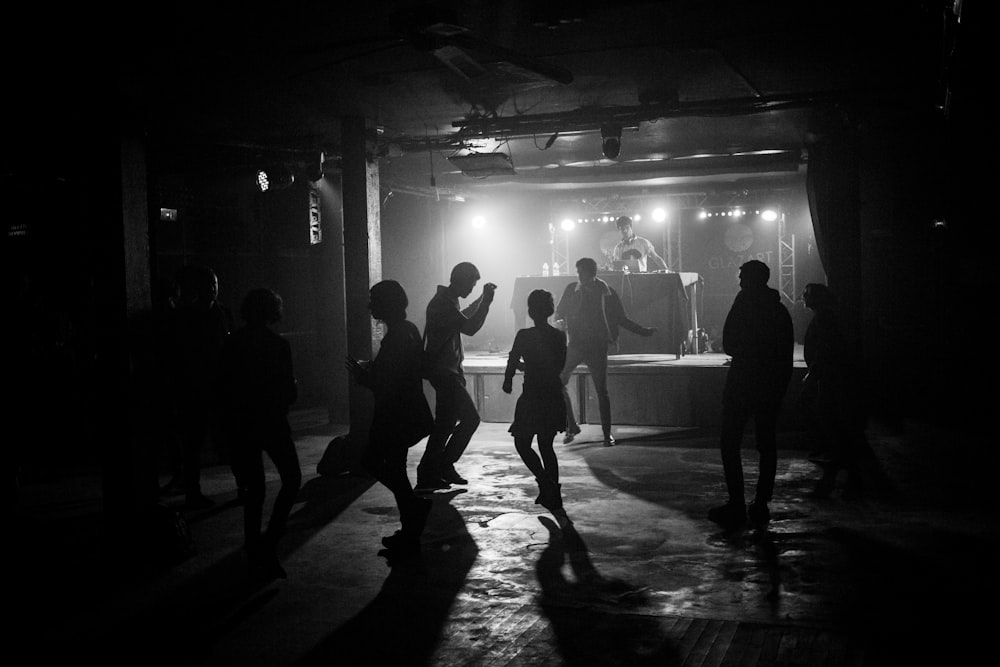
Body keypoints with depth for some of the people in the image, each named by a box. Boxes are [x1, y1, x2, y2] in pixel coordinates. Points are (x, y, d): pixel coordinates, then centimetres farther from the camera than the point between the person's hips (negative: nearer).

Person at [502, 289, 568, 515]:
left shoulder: (524, 336, -12)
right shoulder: (559, 336, 2)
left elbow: (512, 364, -8)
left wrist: (508, 382, 13)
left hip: (532, 399, -5)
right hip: (554, 398, 5)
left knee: (522, 444, 11)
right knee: (546, 447, 17)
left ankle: (546, 484, -7)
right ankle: (553, 496, 16)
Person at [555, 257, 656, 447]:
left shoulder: (607, 292, -1)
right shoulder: (572, 290, 3)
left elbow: (621, 319, 7)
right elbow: (559, 312, 9)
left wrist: (644, 331, 5)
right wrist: (561, 321, -14)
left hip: (597, 346, -2)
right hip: (575, 344, 2)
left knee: (601, 391, -1)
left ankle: (607, 434, 10)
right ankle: (571, 426, 10)